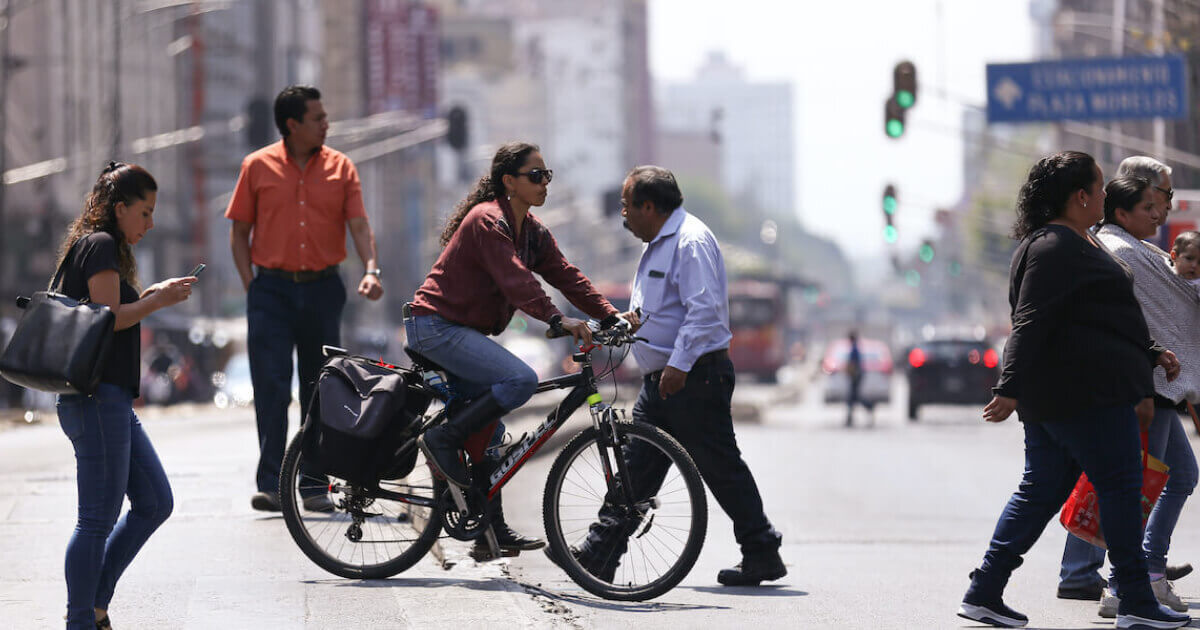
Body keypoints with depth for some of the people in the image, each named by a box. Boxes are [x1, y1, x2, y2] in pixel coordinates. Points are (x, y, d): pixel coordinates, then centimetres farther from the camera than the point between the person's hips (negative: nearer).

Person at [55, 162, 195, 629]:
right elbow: (108, 319, -18)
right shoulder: (101, 246, -10)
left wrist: (149, 295, 15)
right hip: (96, 399, -11)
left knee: (156, 502, 12)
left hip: (112, 401, 11)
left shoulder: (89, 247, 21)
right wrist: (158, 300, -7)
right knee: (99, 518, -6)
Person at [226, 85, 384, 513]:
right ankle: (270, 485, -11)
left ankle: (314, 485, 10)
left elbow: (359, 224, 1)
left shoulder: (340, 168, 7)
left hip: (323, 289, 2)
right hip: (273, 289, -2)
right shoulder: (258, 166, 3)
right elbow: (239, 231, 8)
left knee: (320, 389, 5)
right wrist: (250, 284, -3)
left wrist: (371, 270, -16)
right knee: (271, 388, -10)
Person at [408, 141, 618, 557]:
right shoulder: (487, 221, -17)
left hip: (463, 331, 10)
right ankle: (442, 440, -15)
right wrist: (558, 320, -38)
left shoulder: (532, 231, 11)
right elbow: (515, 279, -28)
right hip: (435, 326, -10)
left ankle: (492, 532, 12)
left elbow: (566, 276, 6)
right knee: (521, 380, -26)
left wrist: (612, 318, -6)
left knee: (488, 431, 8)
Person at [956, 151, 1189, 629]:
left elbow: (1102, 320, 30)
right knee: (1120, 487, -4)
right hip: (1085, 392, -11)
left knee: (1041, 491, 10)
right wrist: (1011, 388, -25)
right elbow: (1030, 323, -21)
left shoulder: (1081, 244, 21)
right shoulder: (1054, 248, -14)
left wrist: (1150, 356, 26)